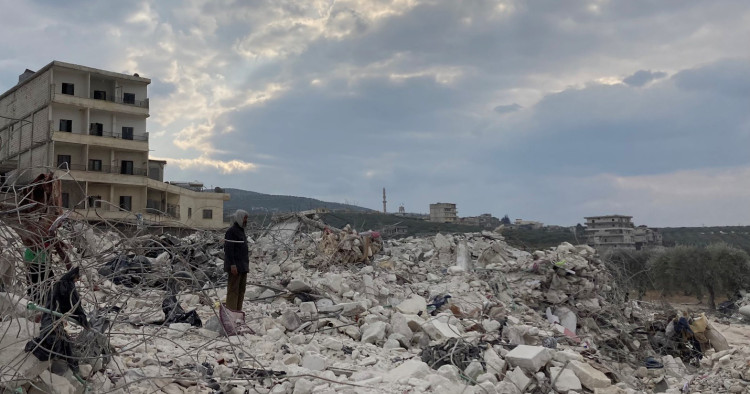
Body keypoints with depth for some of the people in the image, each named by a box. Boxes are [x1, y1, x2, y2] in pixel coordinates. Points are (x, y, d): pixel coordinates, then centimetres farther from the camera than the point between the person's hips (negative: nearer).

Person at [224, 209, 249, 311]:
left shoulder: (241, 230, 17)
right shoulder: (231, 231, -12)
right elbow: (228, 249, -18)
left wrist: (246, 265, 20)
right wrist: (232, 265, -23)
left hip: (243, 266, 9)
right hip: (235, 267, -9)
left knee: (241, 290, 10)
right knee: (233, 290, -7)